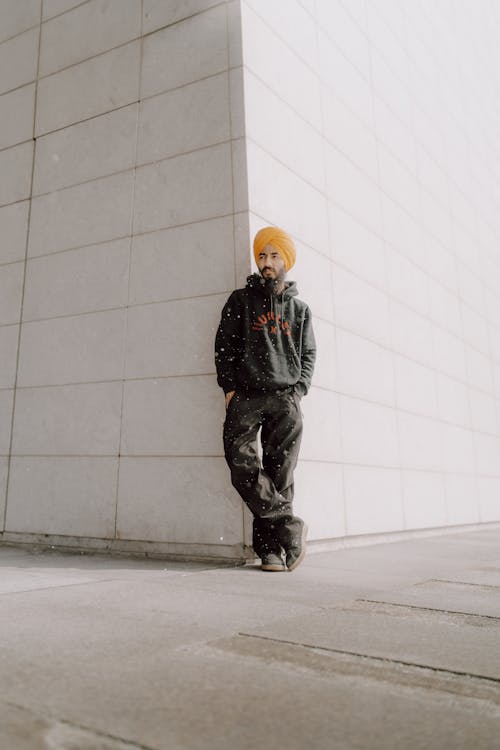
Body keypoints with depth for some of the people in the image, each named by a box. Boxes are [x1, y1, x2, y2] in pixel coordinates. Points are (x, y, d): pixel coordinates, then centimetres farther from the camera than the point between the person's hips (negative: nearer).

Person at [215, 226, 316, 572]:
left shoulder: (299, 308, 19)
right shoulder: (241, 300, 15)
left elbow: (309, 354, 17)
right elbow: (224, 345, 10)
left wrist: (298, 391, 2)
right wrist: (229, 388, -2)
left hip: (285, 400, 1)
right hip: (245, 397, 0)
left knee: (280, 475, -5)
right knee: (243, 467, -15)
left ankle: (270, 546, 2)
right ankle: (290, 529, -7)